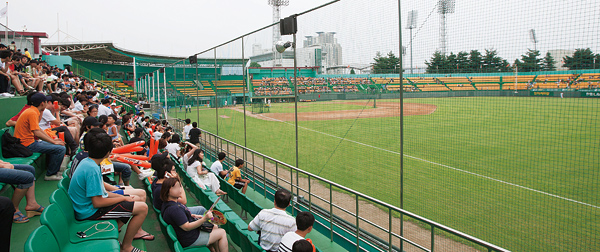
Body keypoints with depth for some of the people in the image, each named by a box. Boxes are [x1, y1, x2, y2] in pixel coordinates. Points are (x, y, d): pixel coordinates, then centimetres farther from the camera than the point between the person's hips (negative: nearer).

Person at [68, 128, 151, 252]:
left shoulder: (86, 162, 4)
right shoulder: (92, 169, -26)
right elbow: (97, 202, -26)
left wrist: (120, 196, 3)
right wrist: (123, 198, -13)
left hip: (87, 206, 10)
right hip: (91, 212, -10)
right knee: (142, 208, -13)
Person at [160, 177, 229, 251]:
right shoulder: (174, 209, -32)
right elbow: (186, 227, -30)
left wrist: (193, 216, 6)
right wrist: (204, 219, -35)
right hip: (190, 240, -11)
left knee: (215, 227, 26)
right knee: (222, 233, -2)